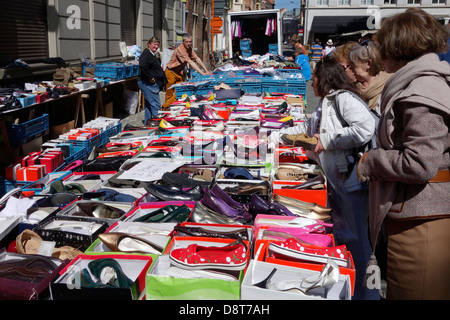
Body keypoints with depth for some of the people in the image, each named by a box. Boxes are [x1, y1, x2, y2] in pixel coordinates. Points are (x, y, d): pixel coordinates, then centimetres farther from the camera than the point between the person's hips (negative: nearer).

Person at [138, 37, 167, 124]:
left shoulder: (152, 54, 19)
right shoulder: (146, 54, -14)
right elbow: (142, 66, -32)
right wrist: (150, 77, -25)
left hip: (151, 84, 11)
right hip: (148, 84, -11)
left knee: (149, 105, 16)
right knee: (156, 105, -11)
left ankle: (147, 123, 24)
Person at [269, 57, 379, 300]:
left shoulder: (344, 98, -11)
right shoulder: (324, 106, 19)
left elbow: (365, 128, -26)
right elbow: (305, 128, 35)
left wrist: (327, 141, -17)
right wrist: (277, 137, 39)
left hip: (352, 179, -9)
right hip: (336, 180, 10)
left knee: (357, 241, -3)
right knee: (341, 238, 14)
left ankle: (366, 294, 8)